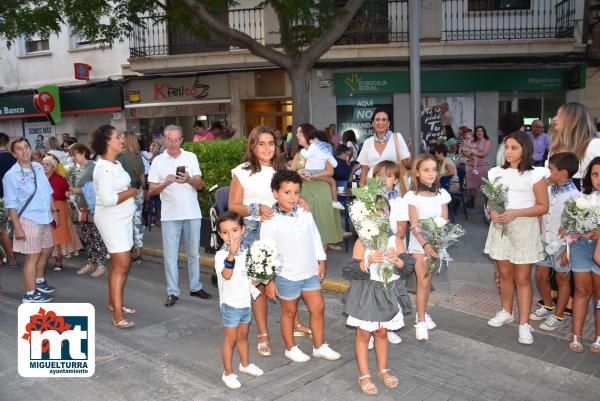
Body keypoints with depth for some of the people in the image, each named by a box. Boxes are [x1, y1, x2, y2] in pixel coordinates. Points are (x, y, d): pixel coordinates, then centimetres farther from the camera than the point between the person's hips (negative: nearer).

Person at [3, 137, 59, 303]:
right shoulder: (11, 175, -14)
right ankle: (30, 294, 12)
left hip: (44, 218, 7)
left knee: (47, 249, 21)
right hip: (28, 220, -7)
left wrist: (54, 211, 12)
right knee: (32, 257, 0)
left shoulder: (39, 167, 4)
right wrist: (17, 227, -17)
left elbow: (48, 191, 13)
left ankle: (39, 282, 41)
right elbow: (11, 204, -14)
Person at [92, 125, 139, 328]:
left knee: (118, 263, 16)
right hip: (112, 220, -9)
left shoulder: (115, 164, 10)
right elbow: (108, 199, -27)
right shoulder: (105, 168, -20)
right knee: (122, 265, -9)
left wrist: (130, 190, 1)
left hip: (122, 218, 9)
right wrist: (131, 192, -15)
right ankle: (118, 315, -4)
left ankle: (113, 302, 31)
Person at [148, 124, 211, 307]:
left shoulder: (191, 157, 3)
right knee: (170, 255, 2)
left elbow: (199, 185, -3)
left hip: (192, 213, 1)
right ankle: (172, 292, 12)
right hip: (169, 215, -1)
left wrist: (189, 180, -25)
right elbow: (151, 191, -2)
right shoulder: (158, 161, 1)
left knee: (194, 253, 11)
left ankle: (195, 287, 24)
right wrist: (165, 184, -22)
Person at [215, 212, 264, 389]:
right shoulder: (220, 255, -20)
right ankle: (228, 373, 20)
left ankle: (245, 364, 41)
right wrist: (231, 255, -53)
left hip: (246, 301, 6)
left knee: (243, 335, 22)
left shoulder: (246, 252, -1)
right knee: (230, 339, 6)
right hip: (230, 304, -6)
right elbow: (226, 275, -38)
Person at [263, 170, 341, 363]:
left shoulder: (305, 213, -2)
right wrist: (269, 280, -11)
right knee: (289, 311, 12)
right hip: (287, 275, -5)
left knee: (318, 307, 11)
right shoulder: (270, 221, -15)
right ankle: (290, 348, 30)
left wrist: (321, 261, 12)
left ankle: (319, 346, 28)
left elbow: (315, 237, 10)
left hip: (310, 272, 5)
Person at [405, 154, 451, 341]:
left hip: (436, 243, 3)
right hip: (419, 243, -3)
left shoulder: (442, 194, 1)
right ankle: (421, 321, 4)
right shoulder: (412, 196, -10)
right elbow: (414, 226, -15)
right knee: (423, 282, -6)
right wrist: (425, 244, -28)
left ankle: (421, 313, 30)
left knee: (428, 281, 11)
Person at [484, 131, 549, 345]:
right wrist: (492, 212, -8)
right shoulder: (496, 173, 5)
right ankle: (506, 312, 32)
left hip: (524, 228, -4)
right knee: (504, 273, 14)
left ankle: (524, 324, 8)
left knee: (522, 278, 0)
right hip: (500, 227, 4)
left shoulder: (534, 175, -7)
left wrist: (516, 213, -18)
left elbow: (543, 206, -7)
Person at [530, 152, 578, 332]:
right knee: (541, 276, 15)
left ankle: (558, 316, 24)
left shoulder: (574, 196, -18)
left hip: (562, 244, -6)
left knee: (562, 279, 10)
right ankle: (548, 307, 38)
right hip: (545, 241, 6)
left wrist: (568, 250, -17)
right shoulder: (549, 189, 1)